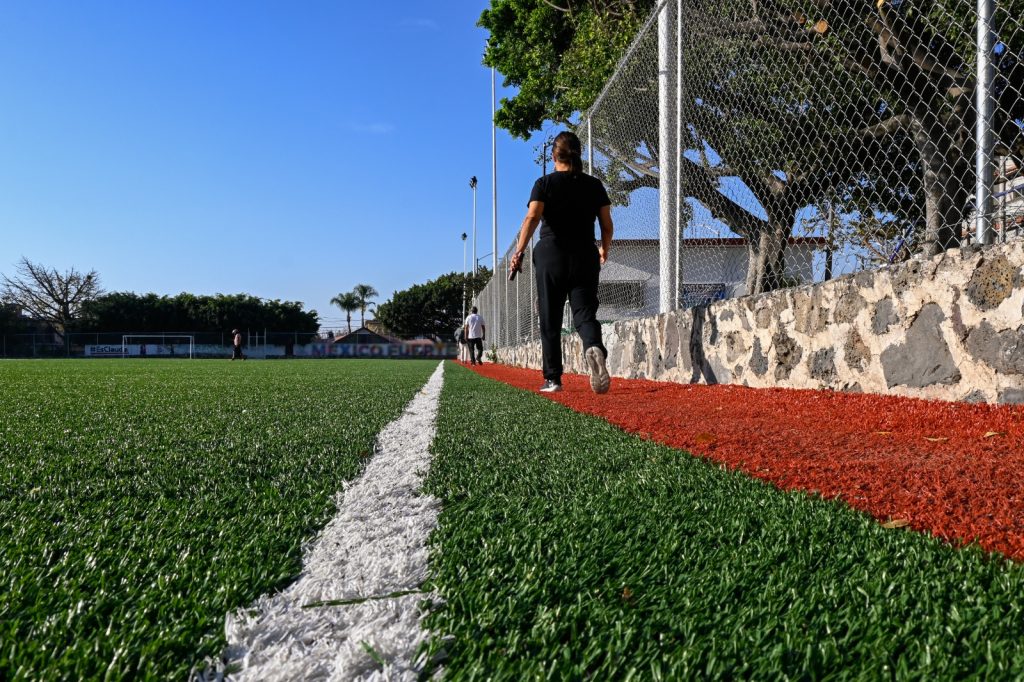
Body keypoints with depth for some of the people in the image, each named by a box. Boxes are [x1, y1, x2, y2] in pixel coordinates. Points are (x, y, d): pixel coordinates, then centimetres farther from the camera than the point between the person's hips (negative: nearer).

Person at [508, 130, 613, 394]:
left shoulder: (544, 184, 1)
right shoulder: (595, 185, 9)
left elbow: (532, 217, -14)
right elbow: (607, 225, 9)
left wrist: (519, 251, -17)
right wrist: (604, 250, 26)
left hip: (551, 256, -1)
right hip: (585, 256, 2)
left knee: (550, 320, 7)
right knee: (585, 313, -2)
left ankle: (553, 379, 9)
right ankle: (594, 348, -36)